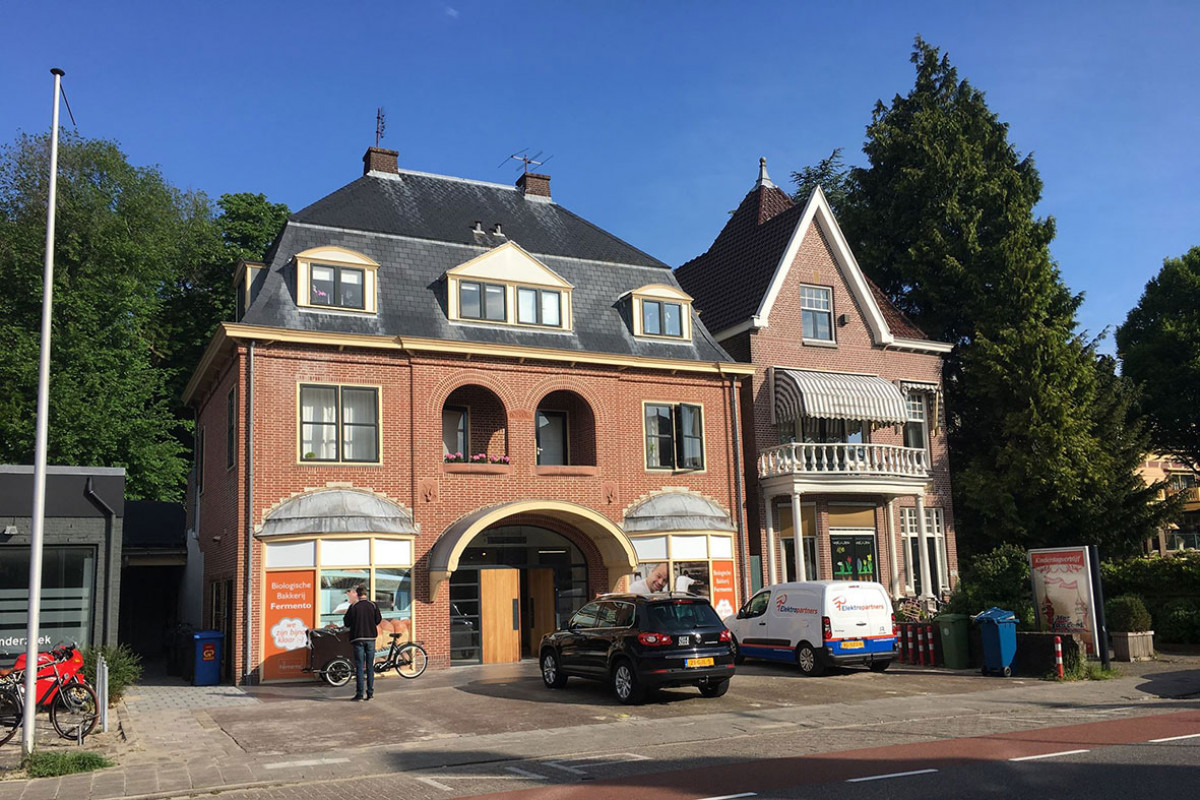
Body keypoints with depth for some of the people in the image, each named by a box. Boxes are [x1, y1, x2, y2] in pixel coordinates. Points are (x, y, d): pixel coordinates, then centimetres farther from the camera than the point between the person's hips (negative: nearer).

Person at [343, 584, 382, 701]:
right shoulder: (373, 606, -1)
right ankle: (370, 692, 7)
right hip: (371, 638, 2)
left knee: (359, 666, 1)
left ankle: (359, 693, -1)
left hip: (358, 639, -2)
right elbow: (378, 620, 5)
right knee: (370, 666, 9)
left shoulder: (353, 606, -6)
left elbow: (346, 623, -3)